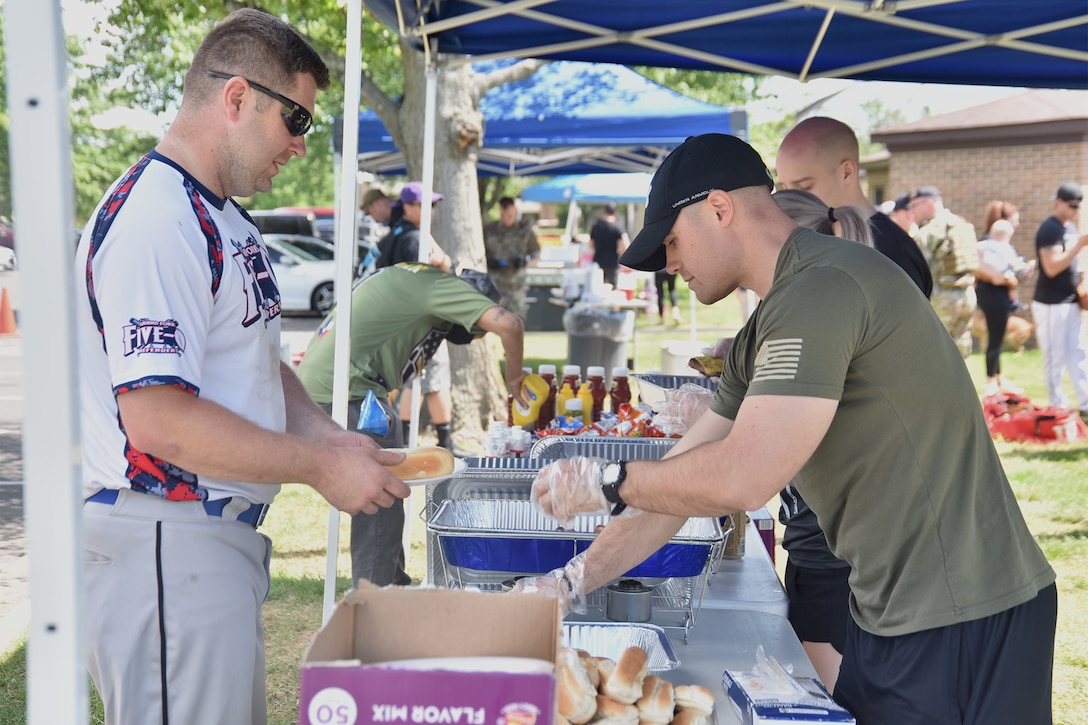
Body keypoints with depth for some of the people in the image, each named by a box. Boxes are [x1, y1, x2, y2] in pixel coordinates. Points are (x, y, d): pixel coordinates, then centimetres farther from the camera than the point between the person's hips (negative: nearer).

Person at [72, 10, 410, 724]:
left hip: (225, 532, 10)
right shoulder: (154, 221, -20)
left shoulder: (224, 218, 14)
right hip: (166, 539, -10)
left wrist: (321, 432, 5)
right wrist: (321, 468, -18)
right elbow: (158, 420, -26)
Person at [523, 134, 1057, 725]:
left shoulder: (824, 287, -20)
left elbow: (743, 480, -27)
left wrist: (605, 481, -12)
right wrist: (573, 581, 12)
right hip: (888, 612, 9)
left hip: (961, 626, -9)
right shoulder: (761, 337, 13)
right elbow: (684, 475, 16)